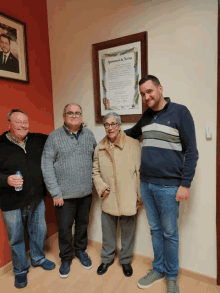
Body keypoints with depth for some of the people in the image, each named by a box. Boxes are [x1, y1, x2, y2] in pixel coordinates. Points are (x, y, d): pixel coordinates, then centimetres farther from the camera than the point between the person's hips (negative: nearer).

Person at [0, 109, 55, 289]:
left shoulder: (38, 140, 0)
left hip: (37, 200, 4)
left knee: (39, 231, 21)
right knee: (16, 238, 15)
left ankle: (38, 259, 49)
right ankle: (20, 270, 41)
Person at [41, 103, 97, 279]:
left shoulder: (89, 135, 1)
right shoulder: (54, 137, -8)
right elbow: (47, 167, -9)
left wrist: (96, 183, 3)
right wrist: (55, 193, -10)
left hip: (86, 192, 3)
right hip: (65, 194, -2)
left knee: (83, 223, 19)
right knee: (65, 227, 12)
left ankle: (81, 250, 44)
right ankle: (66, 258, 36)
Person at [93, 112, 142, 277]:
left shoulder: (133, 144, -10)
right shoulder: (100, 147, 3)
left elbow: (140, 171, -8)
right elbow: (96, 171, 10)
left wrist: (141, 194, -7)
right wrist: (101, 187, -4)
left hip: (128, 198, -2)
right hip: (108, 198, 3)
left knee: (128, 232, 15)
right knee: (108, 231, 18)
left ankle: (126, 260, 40)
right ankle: (107, 259, 43)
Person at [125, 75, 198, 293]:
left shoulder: (180, 112, -7)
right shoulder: (146, 116, 9)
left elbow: (191, 151, -9)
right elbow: (133, 132, 31)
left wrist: (185, 184, -11)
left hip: (168, 186, -5)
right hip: (146, 184, 5)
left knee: (169, 233, 10)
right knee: (155, 229, 17)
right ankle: (158, 269, 36)